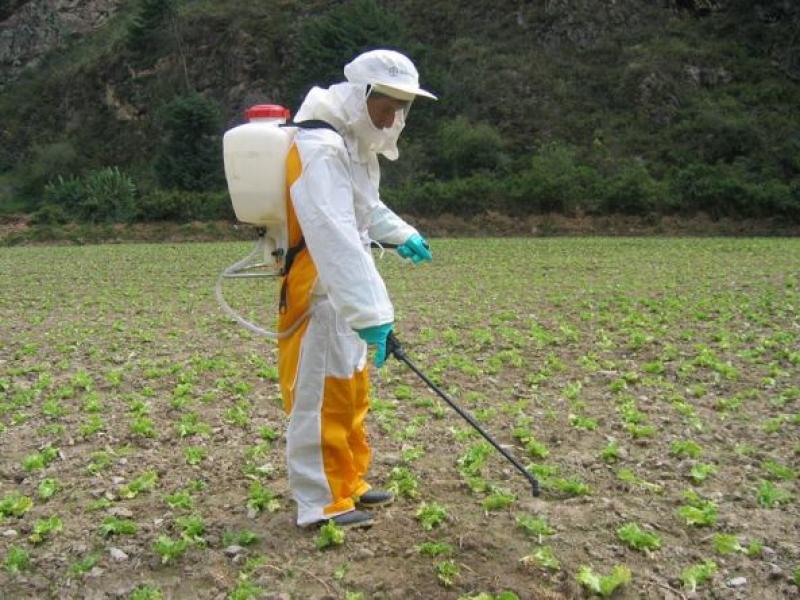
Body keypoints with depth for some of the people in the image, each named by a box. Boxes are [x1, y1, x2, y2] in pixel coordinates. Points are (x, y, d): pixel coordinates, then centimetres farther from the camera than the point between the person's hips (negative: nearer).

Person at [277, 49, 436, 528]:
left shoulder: (355, 143, 12)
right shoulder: (321, 149, -23)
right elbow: (335, 238, -34)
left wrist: (401, 234, 28)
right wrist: (371, 312, -39)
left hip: (342, 291, 11)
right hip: (314, 292, -10)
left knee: (352, 393, 18)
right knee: (321, 396, -3)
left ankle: (349, 483, 33)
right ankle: (322, 503, 10)